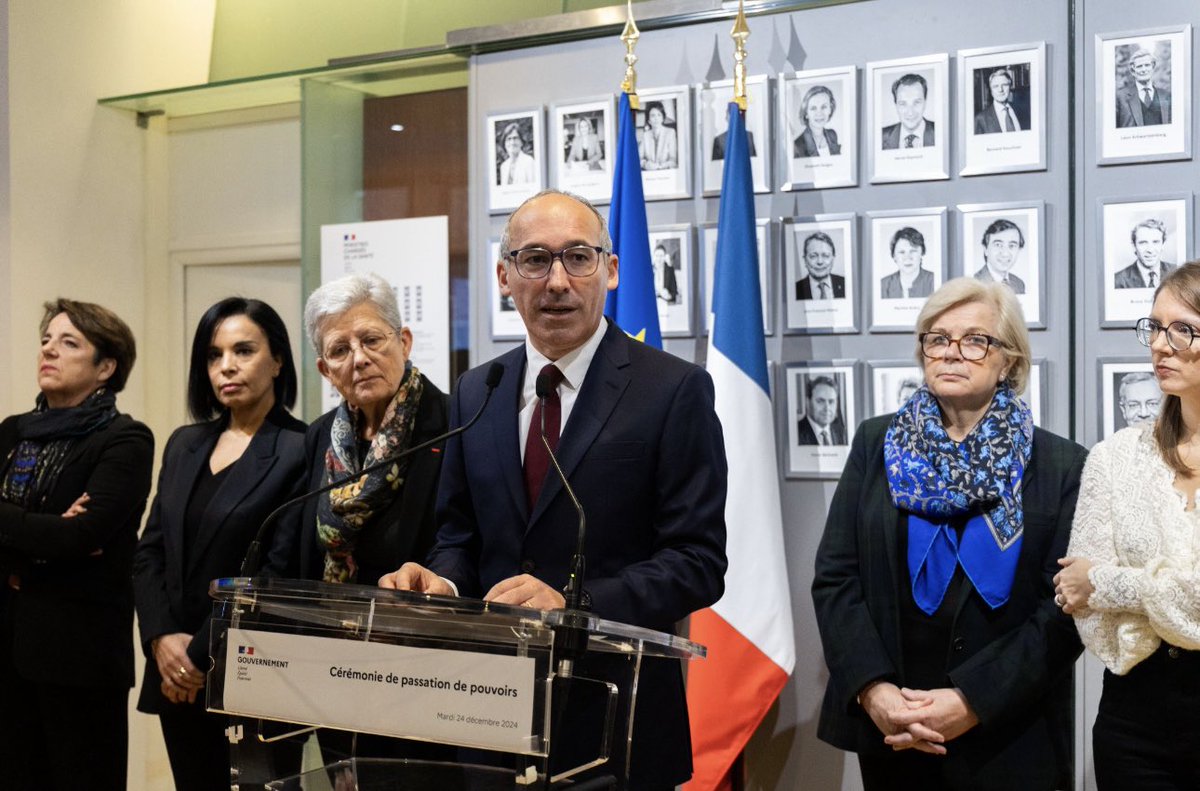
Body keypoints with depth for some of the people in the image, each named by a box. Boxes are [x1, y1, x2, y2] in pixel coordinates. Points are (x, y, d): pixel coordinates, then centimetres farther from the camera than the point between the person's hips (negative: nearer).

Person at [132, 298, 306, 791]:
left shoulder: (301, 451, -10)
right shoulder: (184, 445, 12)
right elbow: (149, 551, 10)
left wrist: (203, 655, -13)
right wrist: (162, 638, -5)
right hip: (177, 676, 6)